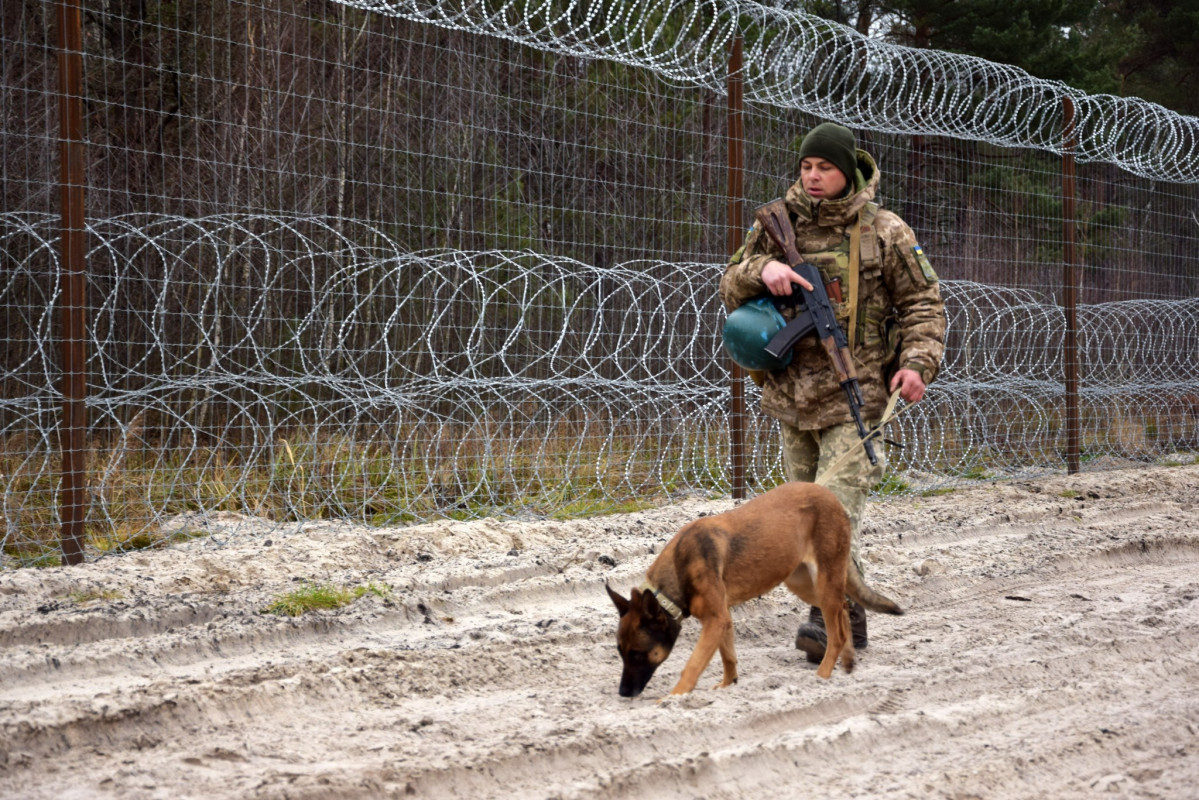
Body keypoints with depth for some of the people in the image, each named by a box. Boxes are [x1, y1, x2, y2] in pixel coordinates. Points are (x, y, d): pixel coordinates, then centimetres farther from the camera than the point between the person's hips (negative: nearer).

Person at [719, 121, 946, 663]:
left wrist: (917, 361, -11)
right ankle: (850, 620, 17)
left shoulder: (884, 232, 0)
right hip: (791, 392, 5)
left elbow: (923, 303, 5)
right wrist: (762, 269, -14)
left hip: (854, 394, -5)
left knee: (837, 505, -17)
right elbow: (731, 289, 8)